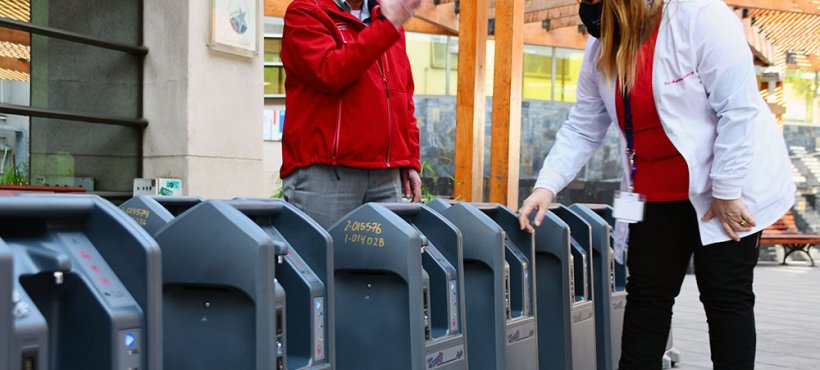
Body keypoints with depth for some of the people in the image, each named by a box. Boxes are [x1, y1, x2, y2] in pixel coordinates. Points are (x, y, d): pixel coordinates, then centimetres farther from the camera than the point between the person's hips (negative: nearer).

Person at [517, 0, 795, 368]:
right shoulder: (600, 46, -1)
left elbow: (738, 109, -22)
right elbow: (582, 128, 3)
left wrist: (727, 191, -21)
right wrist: (547, 185, -8)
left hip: (729, 188, -5)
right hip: (657, 195, 6)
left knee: (726, 296, 2)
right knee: (646, 296, 5)